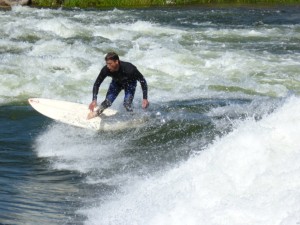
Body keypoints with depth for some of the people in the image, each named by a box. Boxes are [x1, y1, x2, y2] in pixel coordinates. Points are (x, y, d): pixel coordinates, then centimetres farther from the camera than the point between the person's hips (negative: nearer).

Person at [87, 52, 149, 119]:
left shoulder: (129, 68, -42)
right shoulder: (106, 70, -34)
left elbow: (142, 80, -29)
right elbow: (97, 84, -19)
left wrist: (145, 98, -34)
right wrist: (94, 100, -29)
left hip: (130, 83, -2)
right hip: (116, 83, 2)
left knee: (127, 103, -21)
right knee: (107, 102, -8)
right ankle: (95, 112, 18)